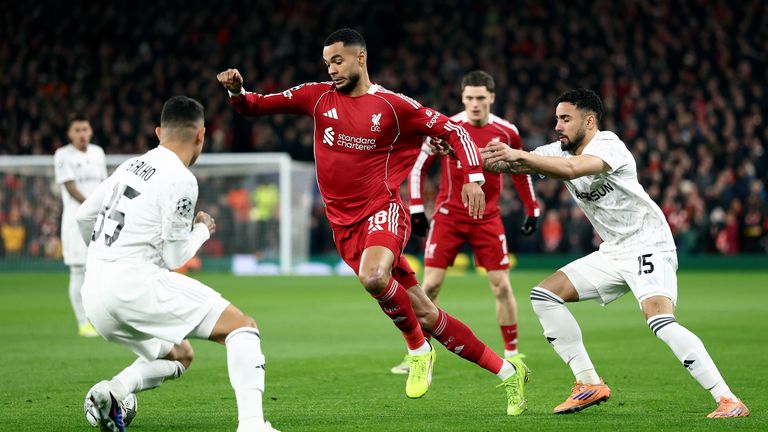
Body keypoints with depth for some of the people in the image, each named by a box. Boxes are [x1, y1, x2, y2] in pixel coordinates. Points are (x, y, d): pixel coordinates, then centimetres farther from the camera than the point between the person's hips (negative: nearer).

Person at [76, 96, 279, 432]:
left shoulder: (132, 166, 14)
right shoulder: (180, 180, -9)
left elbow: (84, 216, 23)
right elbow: (174, 257, -7)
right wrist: (203, 229, 12)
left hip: (94, 295, 8)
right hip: (135, 284, -8)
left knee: (179, 355, 26)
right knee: (242, 326, -4)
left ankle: (112, 391, 0)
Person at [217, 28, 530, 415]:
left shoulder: (393, 106, -3)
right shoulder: (318, 97, 7)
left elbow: (453, 130, 2)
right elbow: (256, 106, 9)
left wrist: (473, 176, -11)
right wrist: (236, 91, -12)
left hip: (383, 210, -4)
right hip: (344, 224, 4)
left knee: (373, 276, -37)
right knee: (424, 314, 2)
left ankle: (418, 350, -10)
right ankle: (507, 372, 14)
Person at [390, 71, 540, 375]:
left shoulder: (506, 132, -2)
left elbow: (520, 171, 14)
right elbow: (418, 166, 1)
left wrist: (532, 210, 12)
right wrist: (416, 208, -5)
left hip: (487, 218, 1)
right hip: (449, 215, -1)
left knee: (502, 286, -4)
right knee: (430, 285, -6)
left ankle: (512, 355, 10)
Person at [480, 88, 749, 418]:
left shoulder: (608, 145, -18)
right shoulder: (561, 151, 7)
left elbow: (571, 169, -37)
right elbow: (516, 163, -3)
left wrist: (519, 155, -36)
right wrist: (499, 159, -23)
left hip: (648, 246, -9)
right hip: (612, 252, 9)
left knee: (660, 320, -29)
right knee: (544, 295, 4)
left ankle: (728, 400, -26)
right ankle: (590, 385, 8)